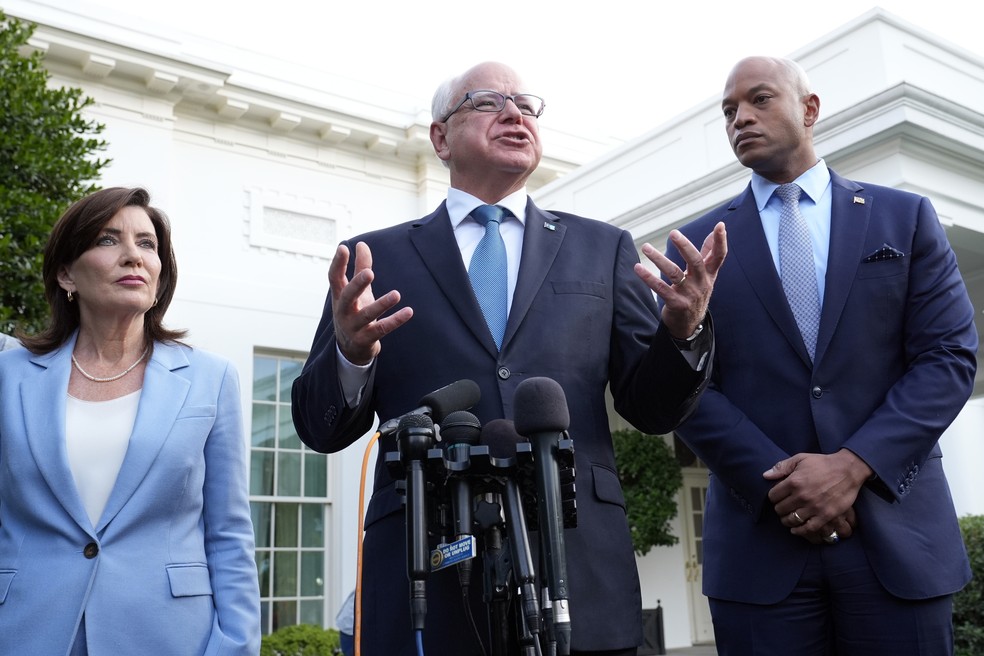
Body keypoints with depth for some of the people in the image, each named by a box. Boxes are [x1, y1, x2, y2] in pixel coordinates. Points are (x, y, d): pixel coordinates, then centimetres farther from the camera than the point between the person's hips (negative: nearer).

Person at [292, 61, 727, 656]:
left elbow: (652, 408, 8)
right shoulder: (379, 257, 8)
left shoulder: (603, 248, 11)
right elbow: (321, 429, 5)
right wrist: (350, 352, -15)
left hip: (581, 572, 2)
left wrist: (684, 330, -12)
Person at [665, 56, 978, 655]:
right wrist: (777, 482, -11)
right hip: (760, 537, 0)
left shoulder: (906, 217, 9)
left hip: (899, 534, 1)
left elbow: (950, 355, 1)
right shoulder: (699, 243, 8)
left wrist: (853, 464, -12)